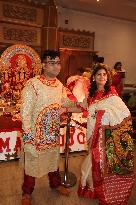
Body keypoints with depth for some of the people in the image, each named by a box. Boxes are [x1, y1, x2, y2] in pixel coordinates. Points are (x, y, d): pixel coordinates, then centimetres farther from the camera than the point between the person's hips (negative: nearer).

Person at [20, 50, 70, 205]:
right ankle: (27, 192, 37)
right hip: (35, 132, -5)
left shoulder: (60, 85, 2)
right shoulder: (33, 84, -19)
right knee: (32, 161, 12)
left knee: (54, 158, 23)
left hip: (54, 132, 6)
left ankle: (55, 184, 49)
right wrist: (29, 134, -17)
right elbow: (25, 111, -18)